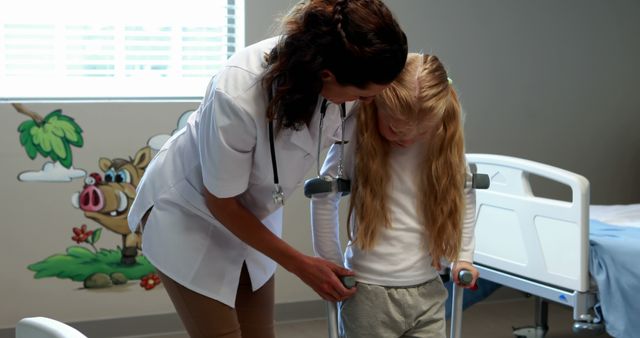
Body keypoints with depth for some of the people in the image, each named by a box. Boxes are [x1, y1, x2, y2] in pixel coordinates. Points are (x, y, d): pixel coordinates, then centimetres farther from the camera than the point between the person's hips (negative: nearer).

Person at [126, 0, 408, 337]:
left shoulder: (325, 59, -24)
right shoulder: (238, 96, -39)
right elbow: (221, 203, -22)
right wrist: (301, 265, -15)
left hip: (254, 214, 6)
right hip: (188, 216, -5)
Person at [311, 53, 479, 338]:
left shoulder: (444, 136, -4)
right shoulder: (357, 132, -12)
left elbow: (464, 194, 11)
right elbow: (324, 197, -4)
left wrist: (463, 256, 8)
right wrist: (332, 264, -1)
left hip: (428, 293, 2)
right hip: (369, 294, -2)